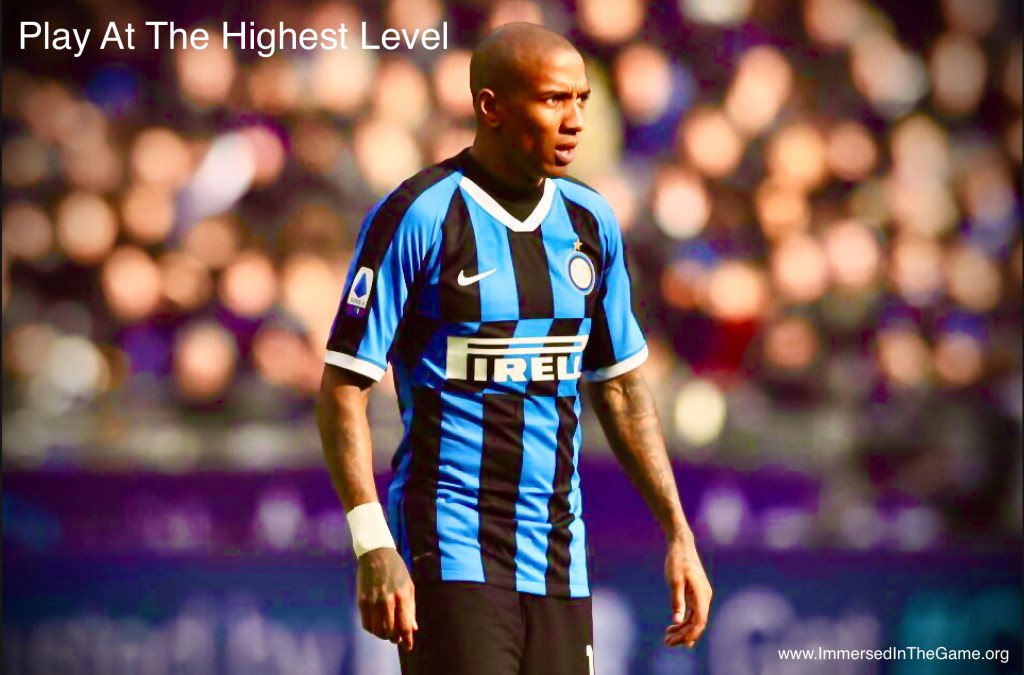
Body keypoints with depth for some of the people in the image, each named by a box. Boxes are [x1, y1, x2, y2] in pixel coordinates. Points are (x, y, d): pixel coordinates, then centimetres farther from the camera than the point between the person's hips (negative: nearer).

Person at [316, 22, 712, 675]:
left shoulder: (590, 222, 10)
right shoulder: (416, 217, -9)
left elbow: (622, 388, 19)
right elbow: (344, 391, -10)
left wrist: (679, 534, 14)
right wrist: (374, 549, -19)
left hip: (557, 558, 6)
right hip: (450, 551, -6)